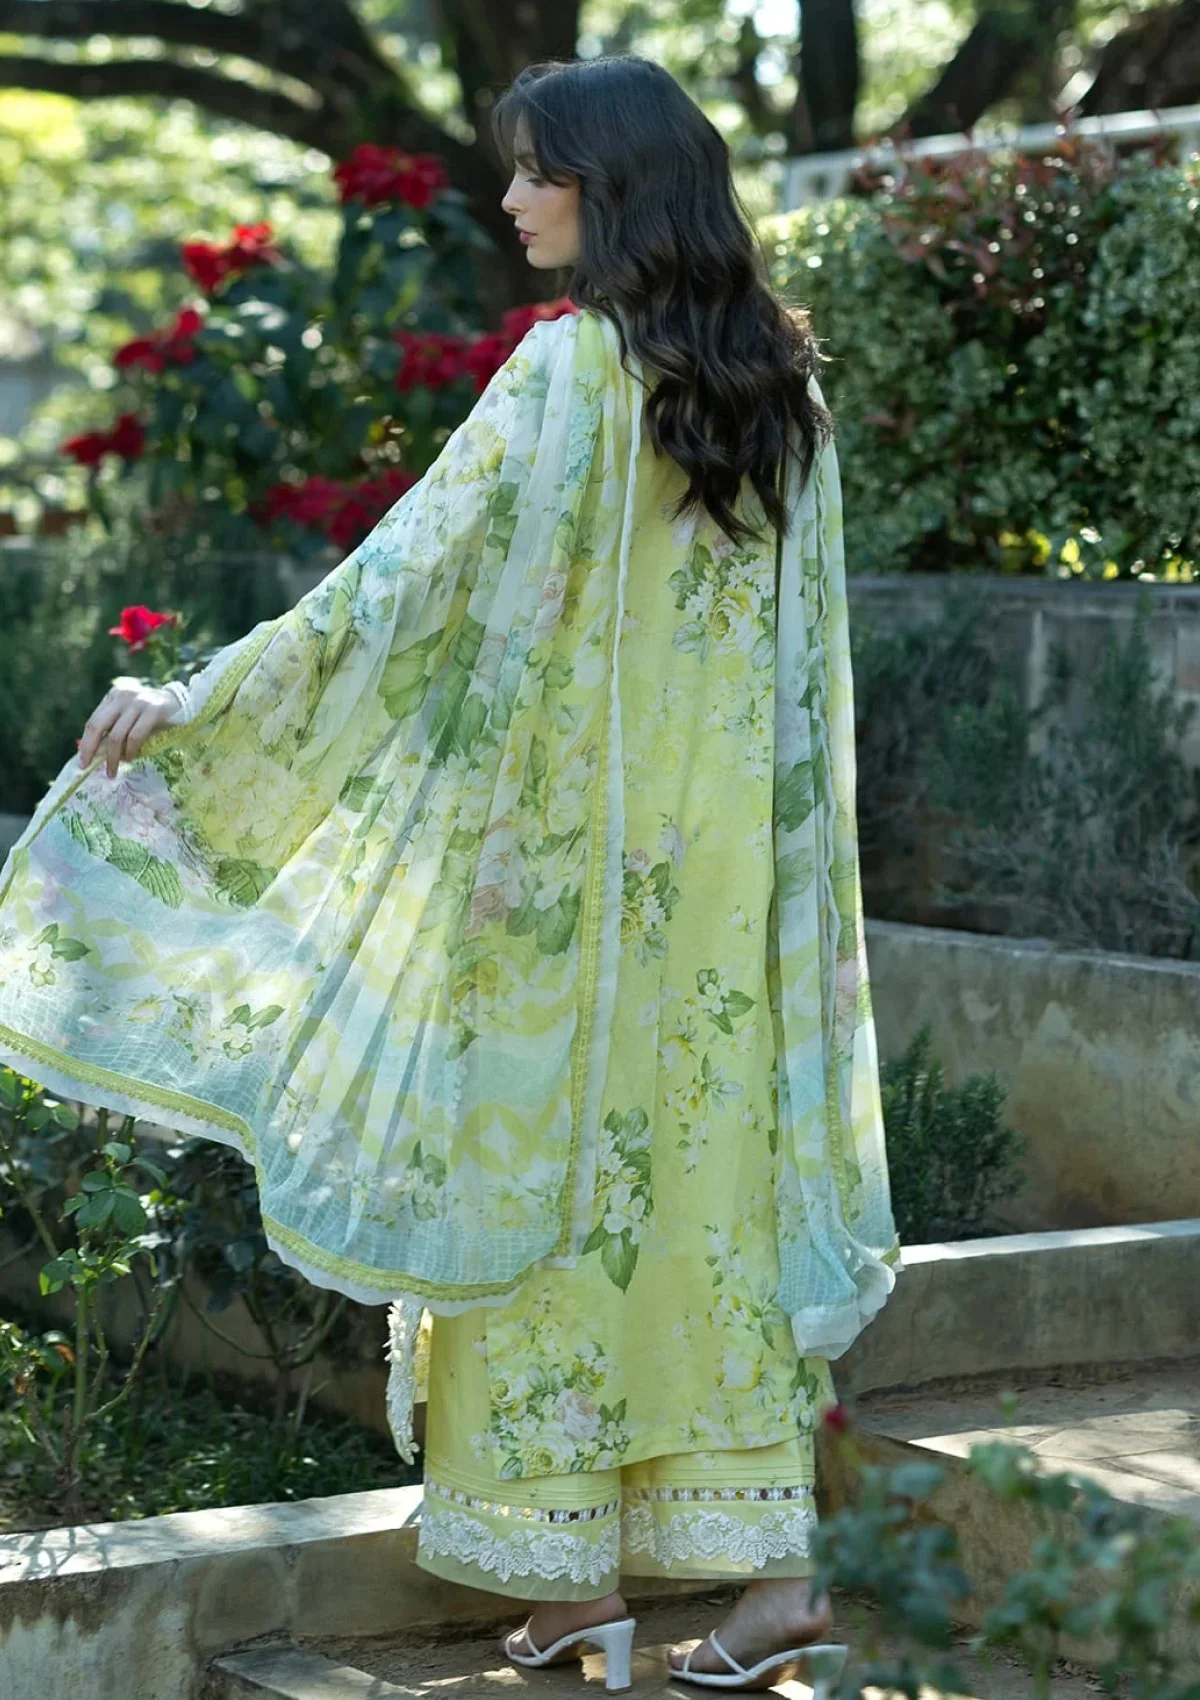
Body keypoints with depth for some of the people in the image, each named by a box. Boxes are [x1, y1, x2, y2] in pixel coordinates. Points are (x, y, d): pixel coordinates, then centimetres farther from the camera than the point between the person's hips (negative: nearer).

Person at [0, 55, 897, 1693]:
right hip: (732, 861, 6)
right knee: (719, 1170, 8)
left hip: (576, 848, -6)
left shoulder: (575, 368, -13)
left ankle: (574, 1563, 11)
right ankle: (772, 1566, 8)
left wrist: (199, 702, -14)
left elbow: (411, 573, -18)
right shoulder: (780, 378, 7)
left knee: (549, 1168, 5)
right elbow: (807, 655, 11)